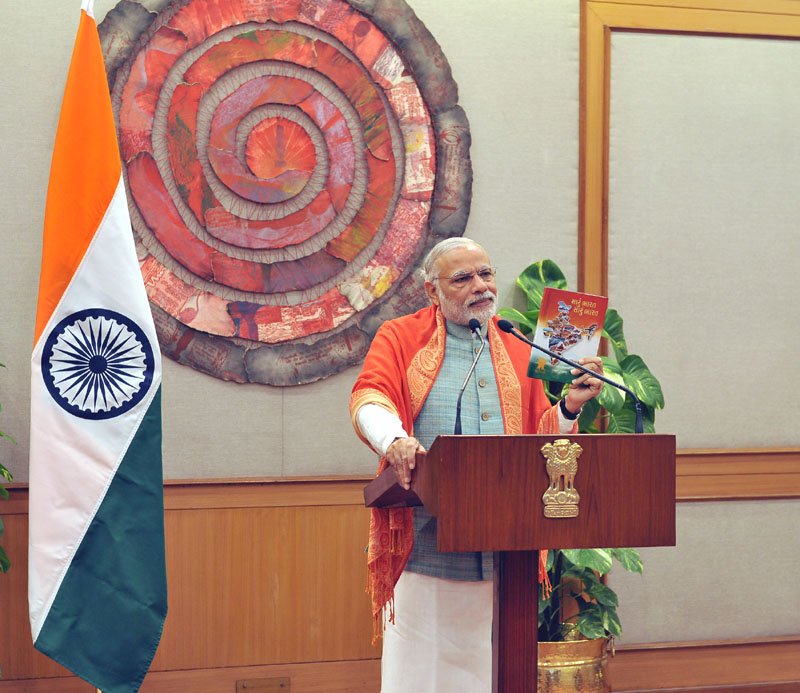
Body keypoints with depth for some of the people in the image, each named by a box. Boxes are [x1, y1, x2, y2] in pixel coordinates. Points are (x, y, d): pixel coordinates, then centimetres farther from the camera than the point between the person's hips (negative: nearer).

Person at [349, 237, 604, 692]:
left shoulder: (517, 349, 17)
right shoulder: (401, 339, 8)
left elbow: (541, 438, 16)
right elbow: (370, 397, -10)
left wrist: (569, 407, -4)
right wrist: (394, 440, -30)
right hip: (426, 539, -3)